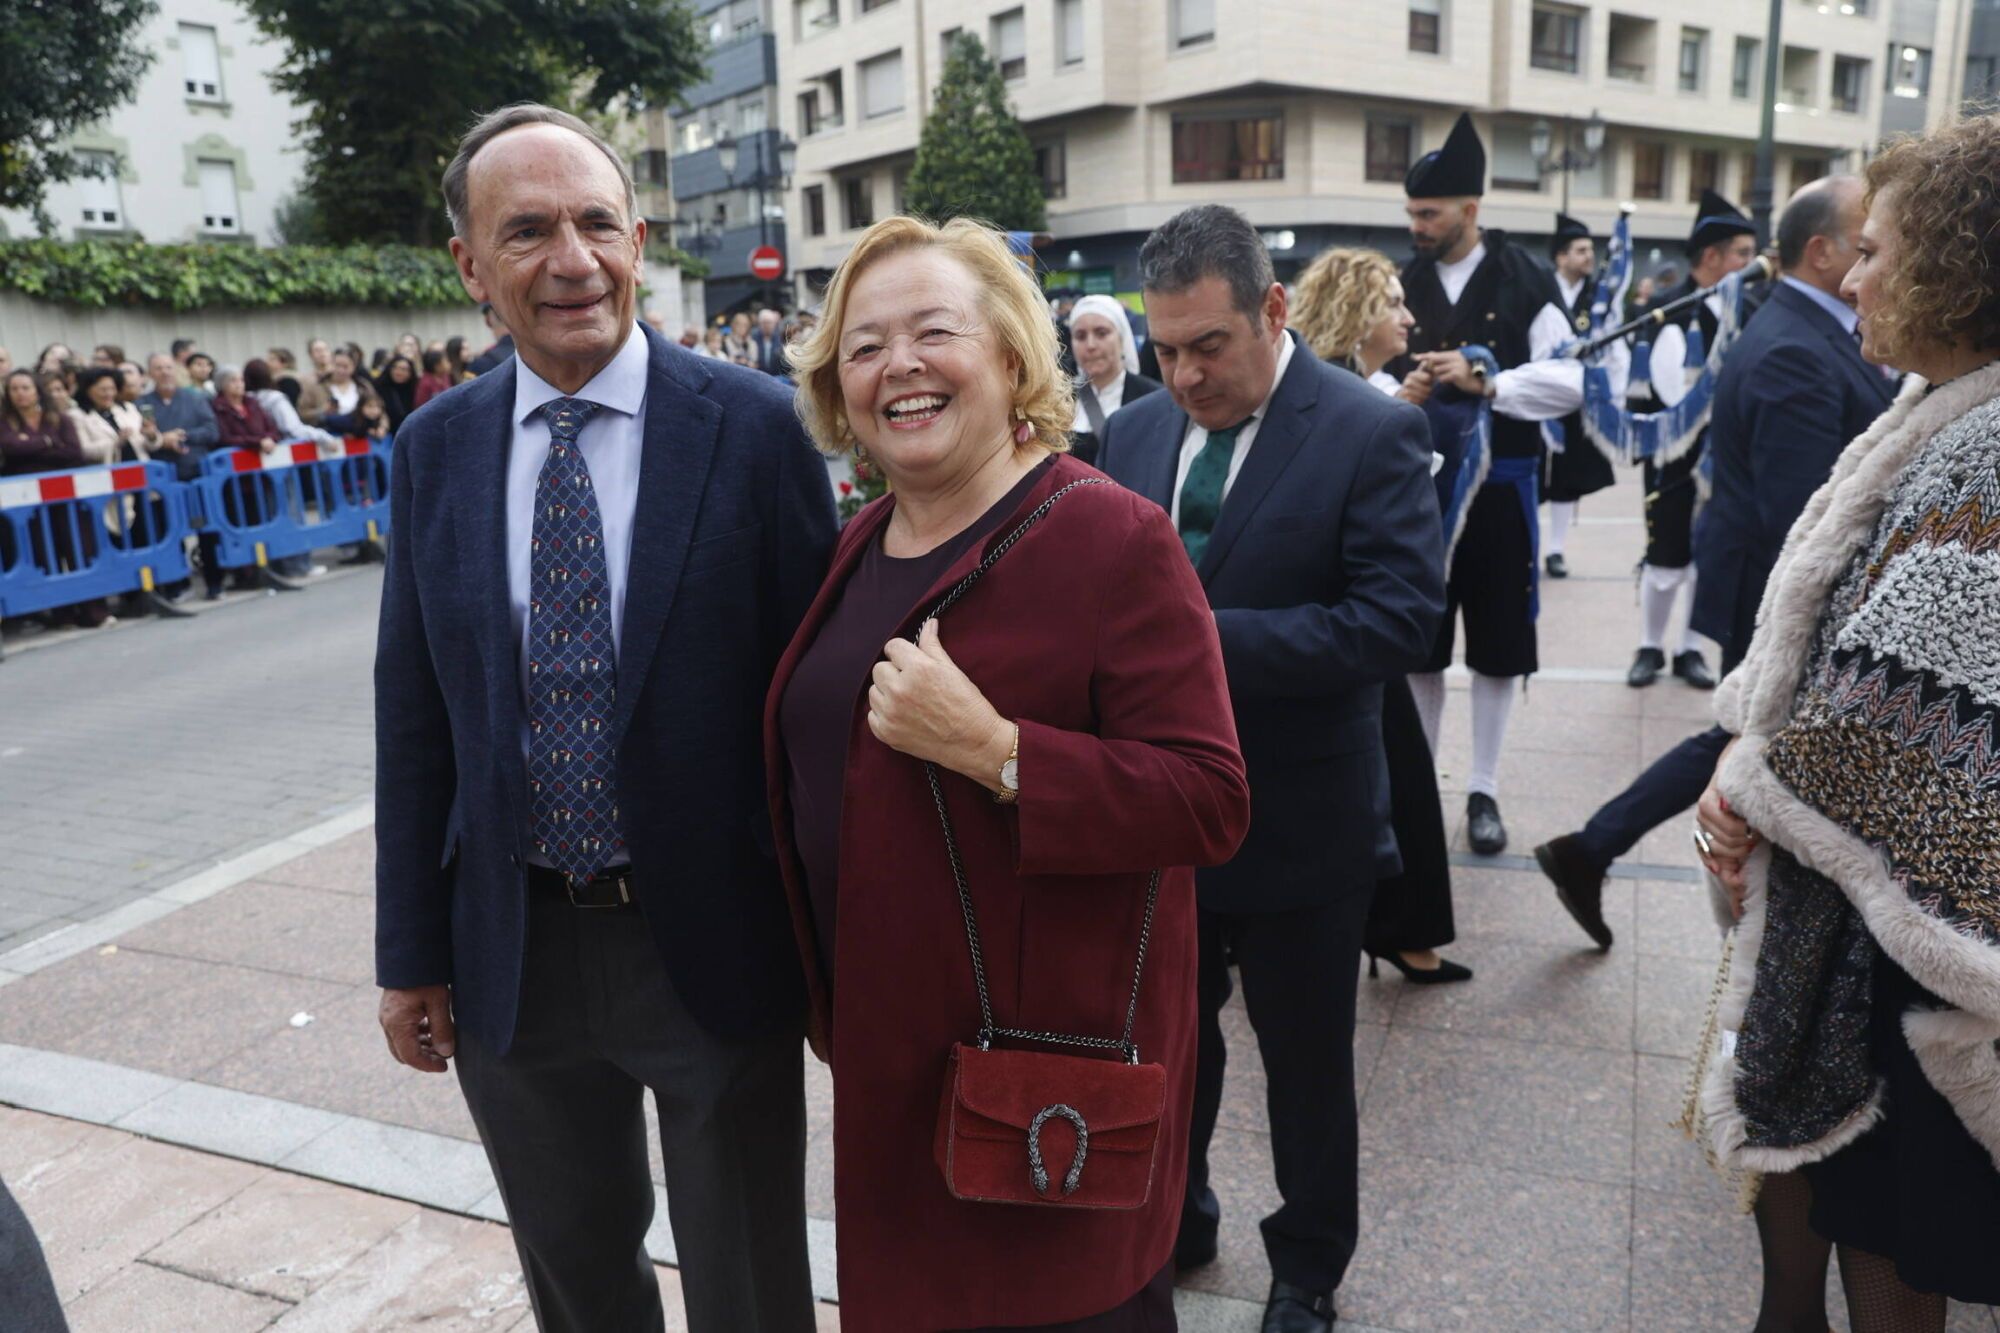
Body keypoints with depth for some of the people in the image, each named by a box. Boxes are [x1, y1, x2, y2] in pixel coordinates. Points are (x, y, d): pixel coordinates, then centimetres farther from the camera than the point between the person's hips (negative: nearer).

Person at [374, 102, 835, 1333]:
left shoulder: (755, 427, -11)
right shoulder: (435, 449, 0)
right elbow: (414, 713, 4)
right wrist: (412, 951, 6)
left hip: (714, 940, -3)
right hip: (512, 951, 4)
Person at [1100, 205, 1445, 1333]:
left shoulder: (1374, 432, -13)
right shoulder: (1135, 434, 4)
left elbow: (1402, 618, -22)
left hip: (1299, 826, -4)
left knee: (1308, 1063, 16)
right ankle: (1172, 1223, 47)